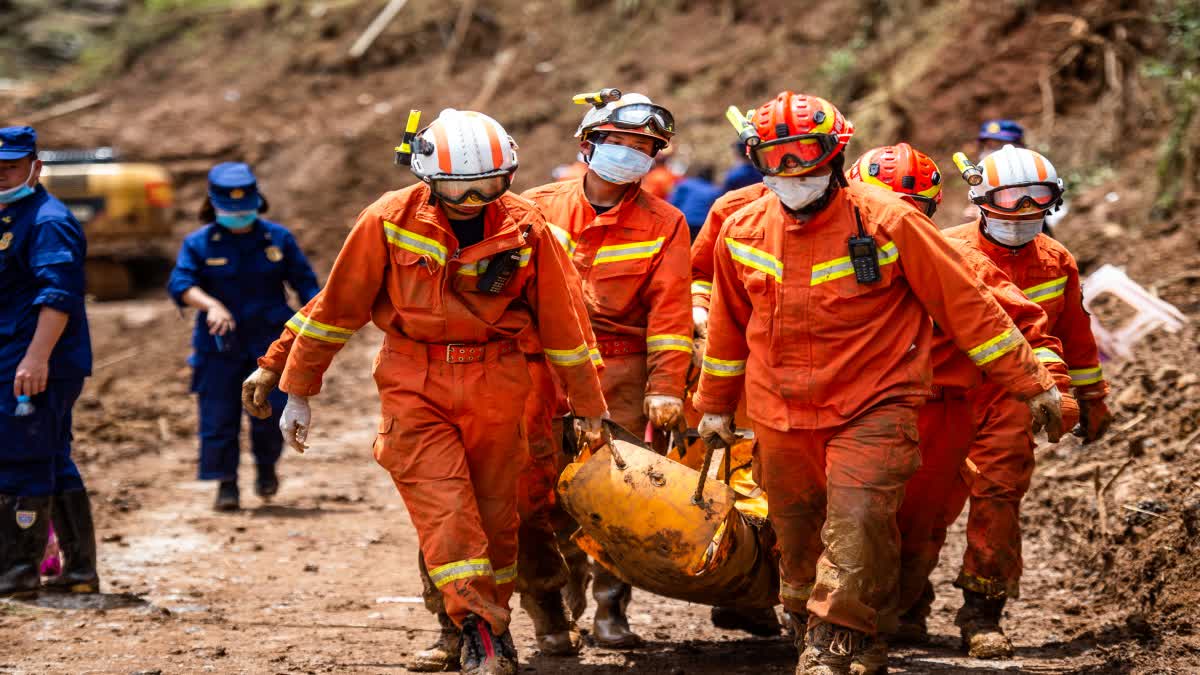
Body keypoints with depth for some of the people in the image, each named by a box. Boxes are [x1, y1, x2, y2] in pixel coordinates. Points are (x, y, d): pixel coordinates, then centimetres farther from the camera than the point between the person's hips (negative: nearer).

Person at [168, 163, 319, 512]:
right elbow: (180, 282, -15)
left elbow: (304, 282, 11)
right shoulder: (200, 243, 0)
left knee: (270, 410, -9)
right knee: (219, 416, -3)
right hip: (220, 344, 0)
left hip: (269, 341, 0)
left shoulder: (278, 238, 6)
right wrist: (211, 304, -33)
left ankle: (266, 466, 19)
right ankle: (226, 485, 8)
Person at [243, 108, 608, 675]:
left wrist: (587, 406, 12)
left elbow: (560, 321, 5)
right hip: (415, 388, -2)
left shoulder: (525, 227, -5)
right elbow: (336, 307, -1)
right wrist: (296, 392, 3)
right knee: (444, 511, -14)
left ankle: (493, 620, 27)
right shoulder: (390, 220, -10)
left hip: (497, 390, 2)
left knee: (496, 515, 9)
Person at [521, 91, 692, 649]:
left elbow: (669, 312, -1)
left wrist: (666, 387, -8)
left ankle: (610, 610, 6)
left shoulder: (662, 224, 3)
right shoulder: (540, 208, 5)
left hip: (621, 374, -1)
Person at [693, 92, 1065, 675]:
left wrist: (1031, 385, -2)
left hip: (871, 411, -4)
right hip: (780, 418, 5)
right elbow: (728, 323, 20)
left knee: (858, 523, -20)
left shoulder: (887, 223, -10)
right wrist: (716, 404, 28)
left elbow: (967, 307, -5)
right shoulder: (743, 232, 3)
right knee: (798, 535, 10)